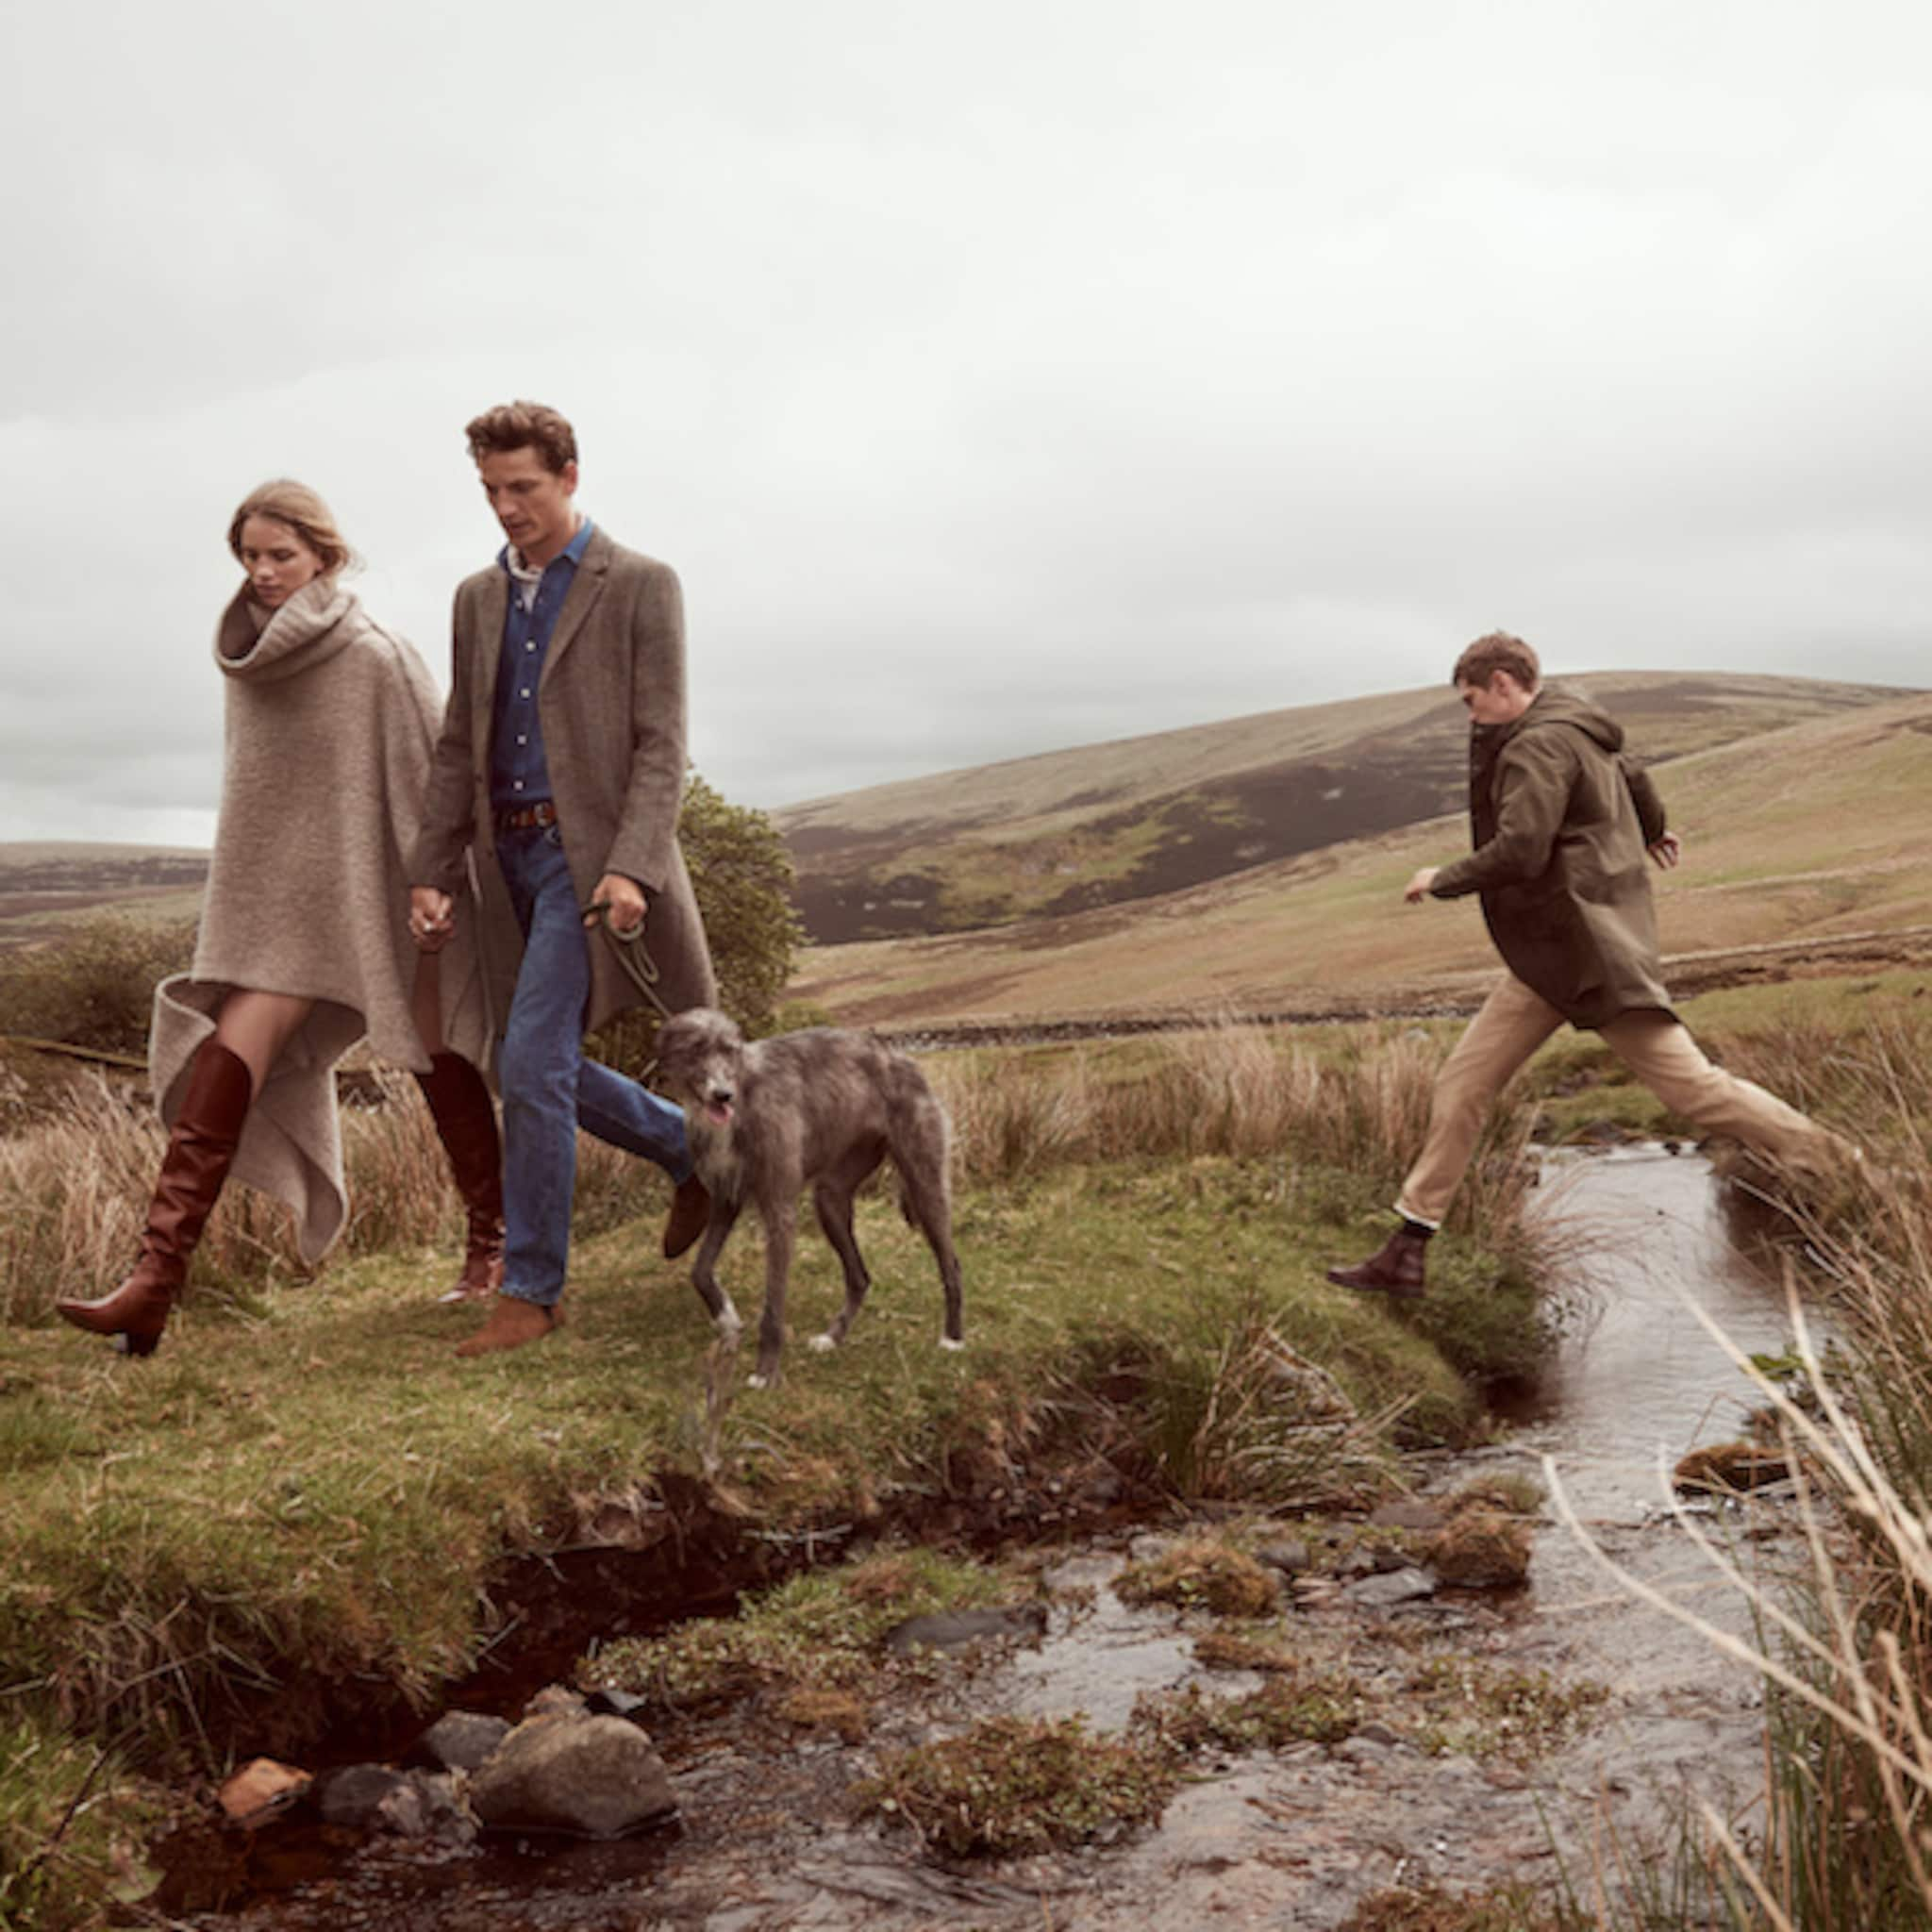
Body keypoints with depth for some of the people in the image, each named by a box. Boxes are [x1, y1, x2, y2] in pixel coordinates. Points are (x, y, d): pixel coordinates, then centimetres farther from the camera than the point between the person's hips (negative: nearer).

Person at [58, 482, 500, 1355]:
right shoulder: (250, 659, 6)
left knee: (438, 1058, 8)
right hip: (279, 900, 5)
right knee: (226, 1061, -9)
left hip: (372, 892, -5)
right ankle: (158, 1275, -14)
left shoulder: (376, 659, -12)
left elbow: (426, 786, -10)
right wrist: (237, 898, 20)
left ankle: (495, 1238, 28)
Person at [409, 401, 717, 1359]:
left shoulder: (639, 587, -4)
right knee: (542, 1069, 10)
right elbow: (459, 750, 16)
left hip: (590, 856, -7)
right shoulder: (478, 598, 14)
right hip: (512, 857, 7)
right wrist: (430, 873, 7)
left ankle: (532, 1289, -2)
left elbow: (661, 747, -9)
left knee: (533, 1064, -13)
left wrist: (631, 868, -21)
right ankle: (696, 1154, 33)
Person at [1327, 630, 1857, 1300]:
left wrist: (1442, 880, -10)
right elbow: (1632, 776, 34)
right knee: (1462, 1085, 5)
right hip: (1549, 958, 10)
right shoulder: (1579, 733, 16)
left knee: (1691, 1086, -8)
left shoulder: (1540, 745, -16)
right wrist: (1652, 831, 55)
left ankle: (1839, 1163, 6)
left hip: (1594, 952, -10)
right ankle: (1408, 1253, 7)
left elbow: (1519, 851, -26)